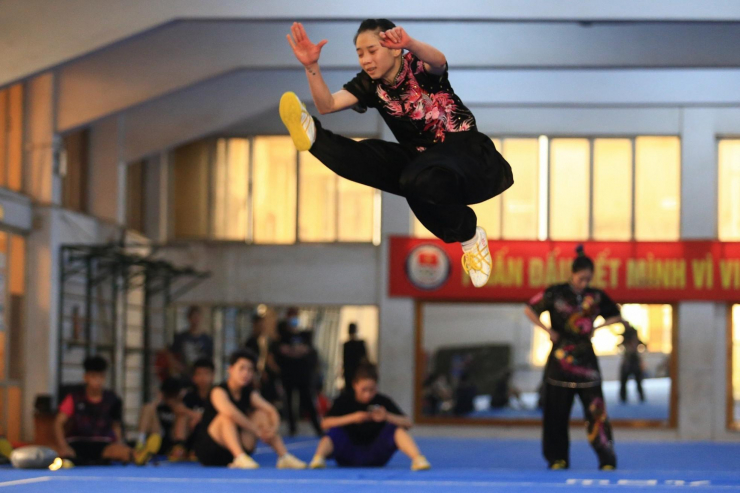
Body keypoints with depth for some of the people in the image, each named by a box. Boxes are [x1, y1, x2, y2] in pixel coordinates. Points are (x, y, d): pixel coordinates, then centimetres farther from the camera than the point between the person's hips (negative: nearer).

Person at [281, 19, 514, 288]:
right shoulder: (370, 84, 4)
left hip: (464, 149, -6)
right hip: (421, 155, 6)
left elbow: (438, 61, -38)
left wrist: (409, 43, -60)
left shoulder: (418, 67, -12)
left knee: (421, 179, -38)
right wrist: (311, 66, -27)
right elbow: (327, 104, -9)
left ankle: (470, 237, -20)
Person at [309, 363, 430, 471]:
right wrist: (352, 418, -24)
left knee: (396, 429, -20)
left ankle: (417, 458, -39)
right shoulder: (344, 400, -2)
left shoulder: (383, 402, -2)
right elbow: (325, 423, -13)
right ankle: (318, 457, -56)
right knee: (335, 432, -28)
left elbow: (407, 423, -8)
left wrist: (387, 417, -26)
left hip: (375, 456, 1)